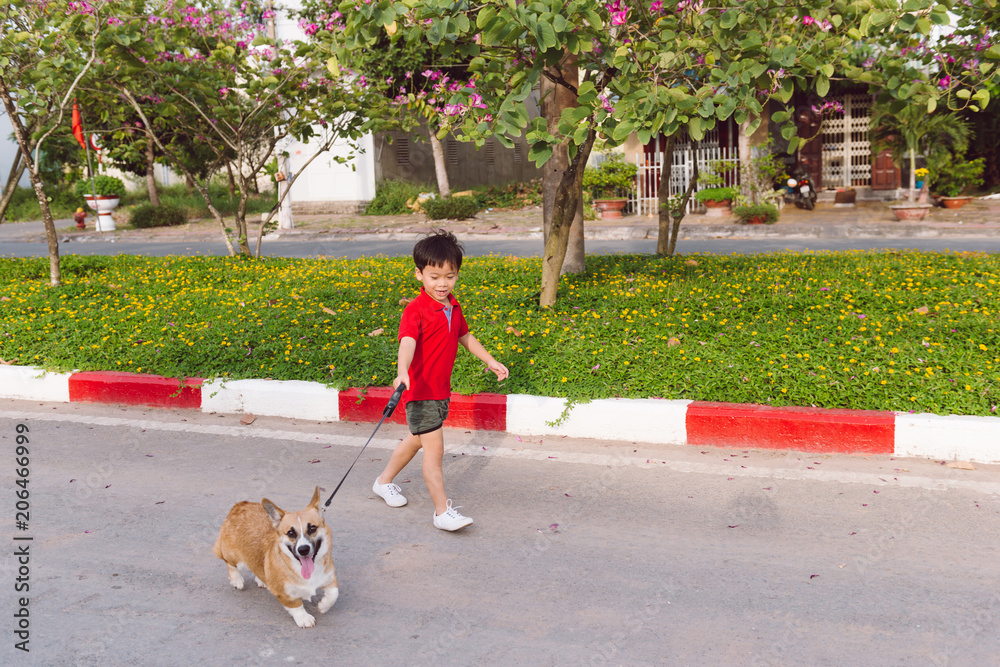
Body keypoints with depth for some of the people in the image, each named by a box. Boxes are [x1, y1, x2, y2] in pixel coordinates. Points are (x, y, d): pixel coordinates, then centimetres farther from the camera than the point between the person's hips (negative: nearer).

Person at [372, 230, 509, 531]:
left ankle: (384, 481, 43)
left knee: (416, 440, 23)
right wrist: (402, 372, -53)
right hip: (420, 391, -8)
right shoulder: (415, 310, -20)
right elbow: (407, 342, -36)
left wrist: (490, 360, 25)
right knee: (434, 449, -8)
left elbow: (465, 336, 22)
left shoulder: (453, 307, 6)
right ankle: (442, 512, -1)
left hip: (442, 390, 8)